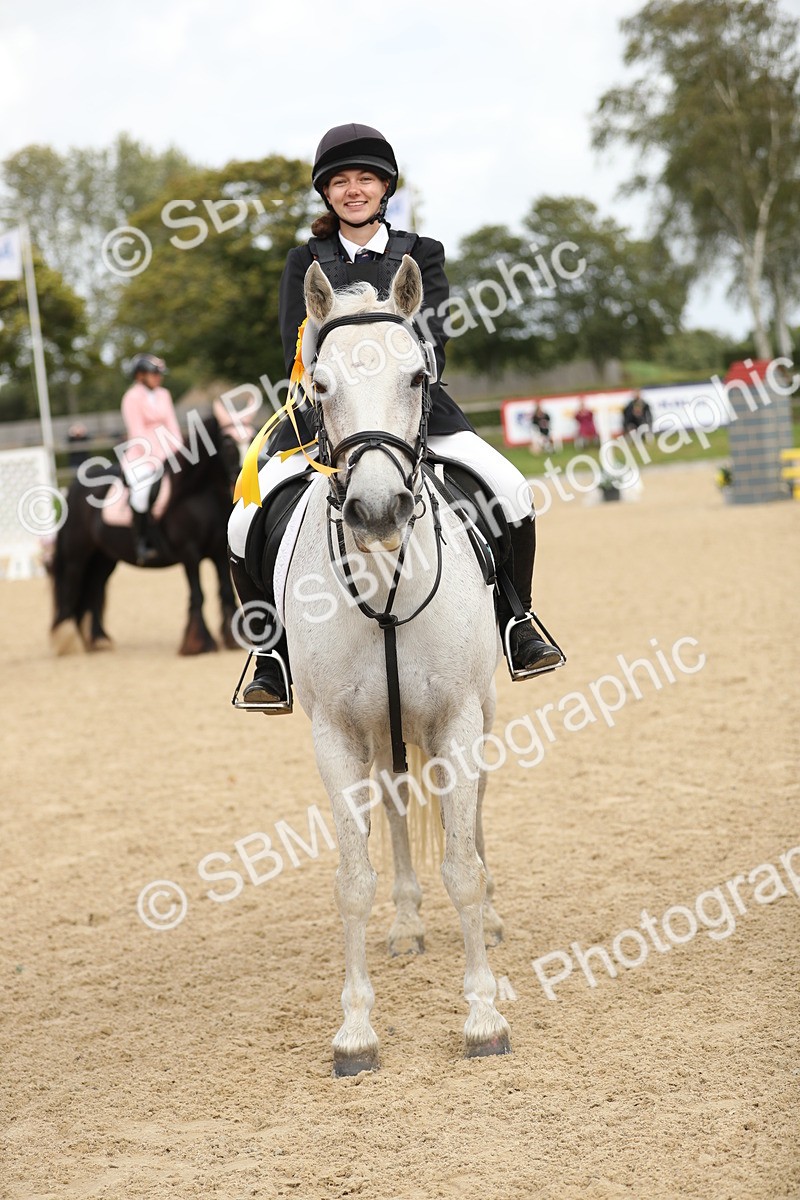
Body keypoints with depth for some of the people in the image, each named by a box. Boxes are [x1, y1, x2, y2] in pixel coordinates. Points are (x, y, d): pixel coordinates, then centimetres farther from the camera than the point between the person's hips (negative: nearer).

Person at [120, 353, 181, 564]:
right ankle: (142, 543, -26)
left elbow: (172, 426, 11)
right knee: (142, 489, -32)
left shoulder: (163, 395, 15)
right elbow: (137, 432, -11)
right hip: (141, 457, -7)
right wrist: (154, 460, -16)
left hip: (166, 455, 7)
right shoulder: (132, 398, -5)